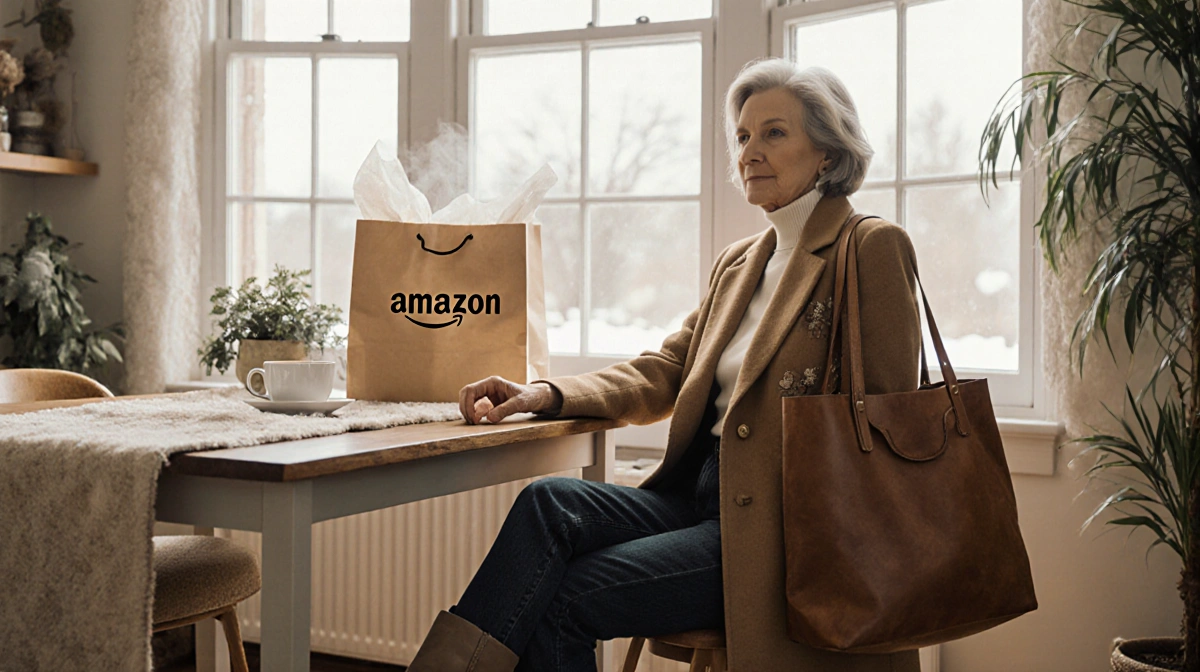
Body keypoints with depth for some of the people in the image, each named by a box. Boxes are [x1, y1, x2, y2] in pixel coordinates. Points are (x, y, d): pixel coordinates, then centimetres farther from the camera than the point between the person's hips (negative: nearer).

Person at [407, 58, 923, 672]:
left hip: (772, 522, -6)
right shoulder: (737, 263, 19)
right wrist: (546, 395, -4)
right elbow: (662, 373, 13)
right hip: (699, 495, 7)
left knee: (564, 599, -20)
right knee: (547, 503, -19)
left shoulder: (873, 248, -4)